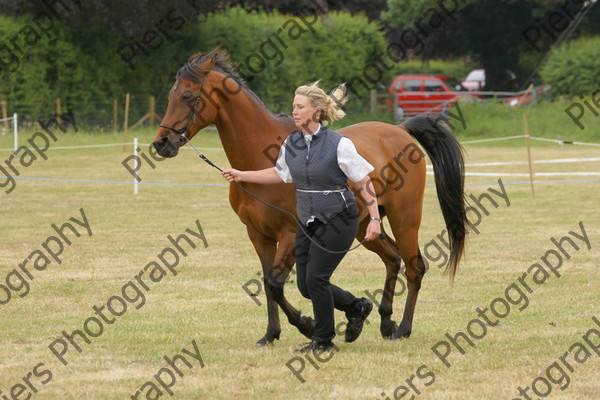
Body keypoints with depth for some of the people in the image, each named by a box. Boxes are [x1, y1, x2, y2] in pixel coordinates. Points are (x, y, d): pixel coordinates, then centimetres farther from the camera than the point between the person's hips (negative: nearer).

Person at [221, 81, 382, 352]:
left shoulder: (339, 144, -15)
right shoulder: (291, 144, 2)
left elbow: (364, 182, -11)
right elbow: (279, 174, 20)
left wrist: (375, 219, -16)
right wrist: (241, 176, 14)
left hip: (338, 221, -7)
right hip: (308, 223, 7)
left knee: (316, 277, -11)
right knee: (306, 286, 6)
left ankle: (323, 339, 9)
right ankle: (356, 308, 30)